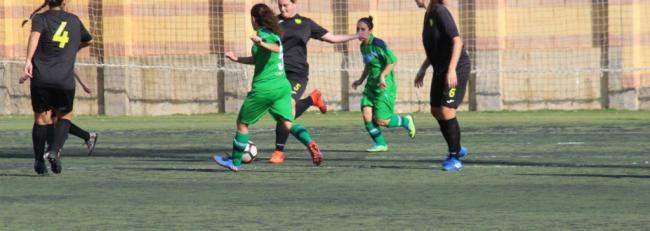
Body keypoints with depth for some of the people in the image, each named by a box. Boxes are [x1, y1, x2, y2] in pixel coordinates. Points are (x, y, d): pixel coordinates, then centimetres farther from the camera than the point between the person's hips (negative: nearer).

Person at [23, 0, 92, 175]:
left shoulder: (40, 19, 5)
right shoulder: (74, 21, 14)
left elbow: (35, 35, -17)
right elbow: (87, 40, 33)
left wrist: (28, 59, -28)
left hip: (41, 77, -1)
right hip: (65, 80, 1)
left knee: (41, 117, 12)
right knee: (65, 115, 16)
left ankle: (39, 161, 14)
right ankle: (55, 151, -7)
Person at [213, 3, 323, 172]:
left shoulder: (264, 34, -10)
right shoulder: (273, 34, 17)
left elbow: (276, 48, -32)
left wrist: (261, 43, -49)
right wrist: (237, 59, 34)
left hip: (264, 87, -8)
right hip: (282, 85, 8)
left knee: (242, 123, 10)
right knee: (288, 123, -2)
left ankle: (235, 162, 19)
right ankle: (310, 144, -29)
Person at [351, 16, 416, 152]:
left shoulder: (378, 44, -17)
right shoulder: (363, 47, 9)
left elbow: (393, 61, -19)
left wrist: (383, 75, -27)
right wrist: (360, 80, 18)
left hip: (384, 87, -8)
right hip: (371, 86, 8)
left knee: (381, 120, -8)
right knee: (366, 114, -7)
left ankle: (405, 121, 20)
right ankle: (380, 144, 6)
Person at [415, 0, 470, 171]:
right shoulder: (429, 14, 10)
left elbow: (457, 41, -24)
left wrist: (452, 70, -31)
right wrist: (422, 70, 20)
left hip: (456, 68, -10)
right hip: (440, 70, 10)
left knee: (446, 111, -12)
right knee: (436, 111, 14)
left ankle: (455, 159, -3)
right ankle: (457, 149, 30)